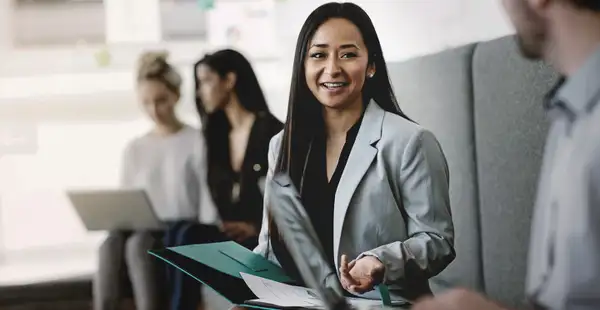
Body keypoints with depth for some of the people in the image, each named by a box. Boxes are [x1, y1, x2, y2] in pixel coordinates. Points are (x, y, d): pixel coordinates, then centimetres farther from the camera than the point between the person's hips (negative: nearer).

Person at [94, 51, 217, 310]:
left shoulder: (197, 142, 3)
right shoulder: (134, 149, 18)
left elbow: (209, 200, -3)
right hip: (142, 233, 4)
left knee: (139, 244, -37)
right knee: (112, 242, -32)